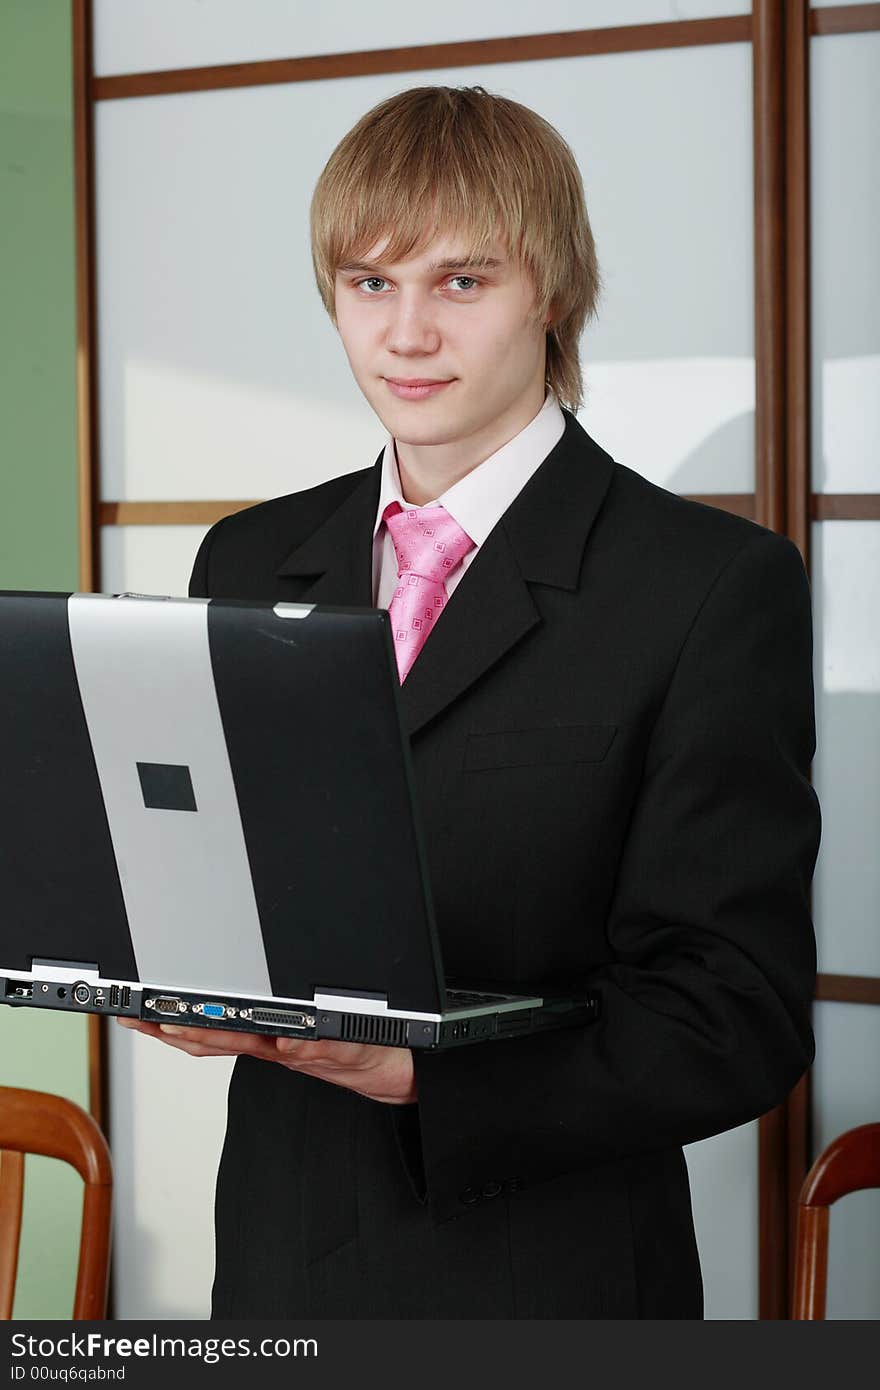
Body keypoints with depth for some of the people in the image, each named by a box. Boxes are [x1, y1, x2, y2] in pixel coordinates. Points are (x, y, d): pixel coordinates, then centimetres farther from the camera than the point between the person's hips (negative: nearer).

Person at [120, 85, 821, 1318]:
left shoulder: (715, 586, -11)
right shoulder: (247, 564, 7)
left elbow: (739, 1015, -15)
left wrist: (418, 1064, -28)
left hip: (547, 1279, -4)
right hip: (279, 1268, 5)